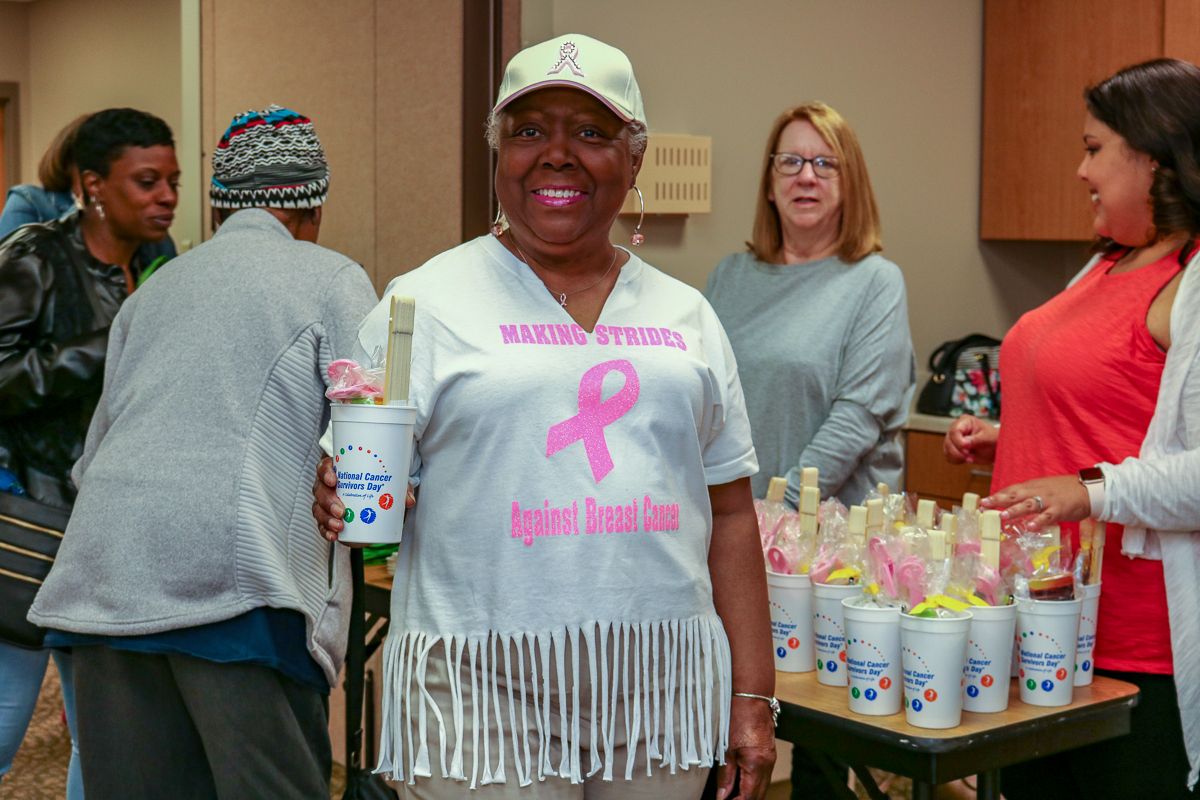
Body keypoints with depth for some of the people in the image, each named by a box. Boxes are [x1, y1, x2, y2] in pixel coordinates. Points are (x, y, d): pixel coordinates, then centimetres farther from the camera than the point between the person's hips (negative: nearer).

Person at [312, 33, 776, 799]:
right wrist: (346, 499, -25)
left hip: (662, 693, 4)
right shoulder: (427, 302, 0)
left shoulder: (686, 314, 10)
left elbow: (730, 513, 11)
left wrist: (753, 697, 7)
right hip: (485, 700, -3)